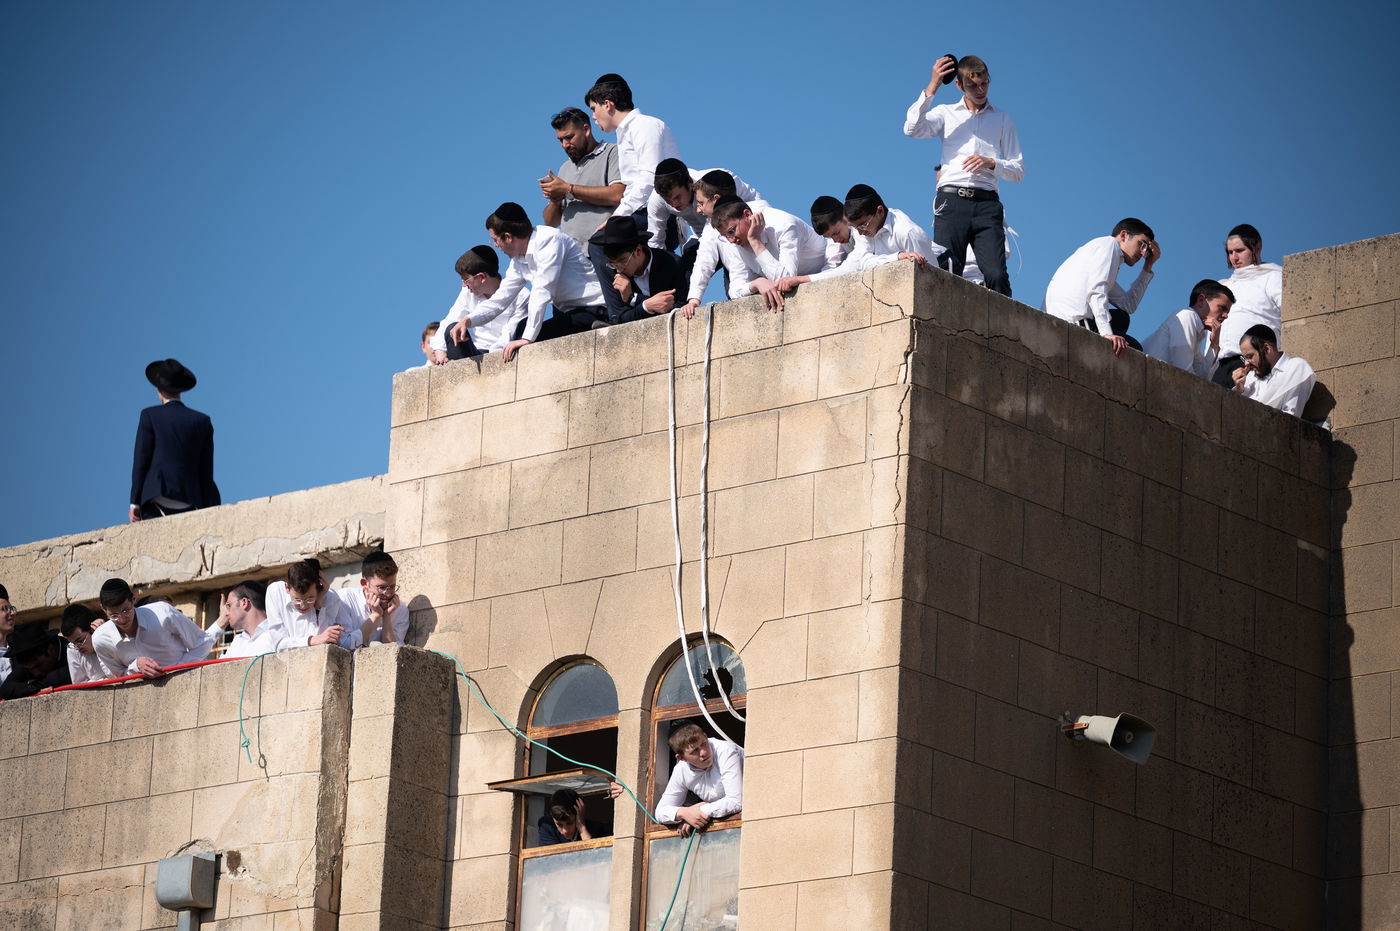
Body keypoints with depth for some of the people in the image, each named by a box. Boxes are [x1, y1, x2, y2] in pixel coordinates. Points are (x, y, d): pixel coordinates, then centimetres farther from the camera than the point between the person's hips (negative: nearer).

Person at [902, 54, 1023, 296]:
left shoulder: (1003, 119, 21)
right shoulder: (946, 113, 19)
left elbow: (1018, 170, 17)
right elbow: (911, 129, -1)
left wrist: (991, 163, -4)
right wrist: (932, 87, -3)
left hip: (987, 203, 0)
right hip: (951, 200, 0)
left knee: (996, 276, -17)